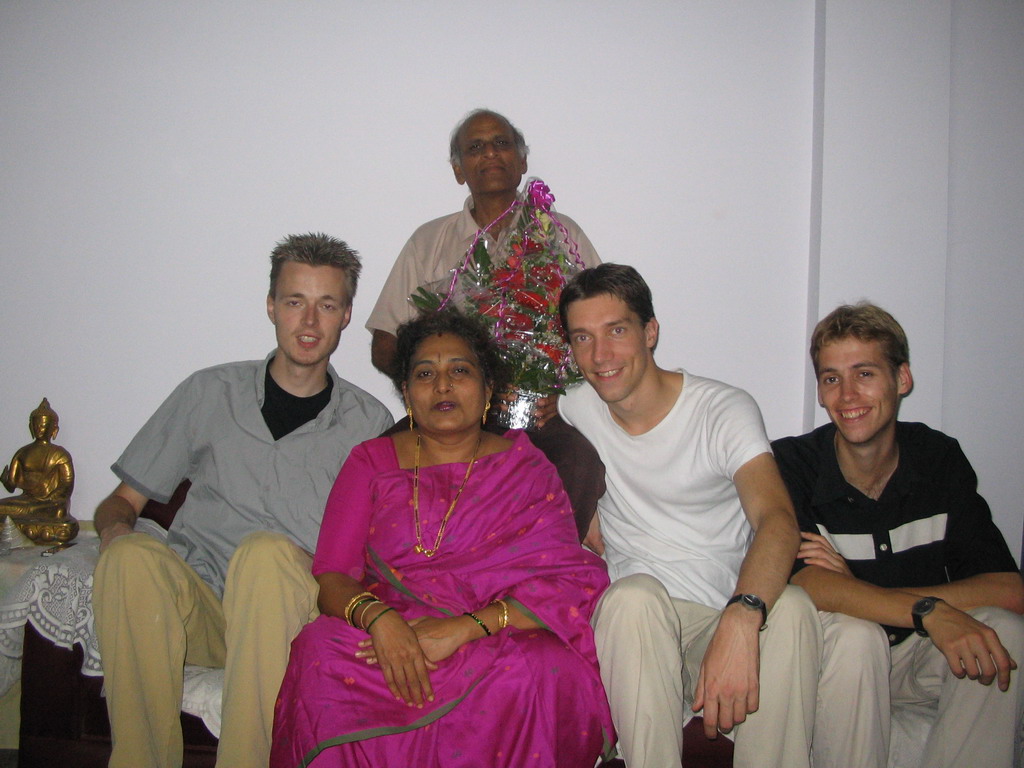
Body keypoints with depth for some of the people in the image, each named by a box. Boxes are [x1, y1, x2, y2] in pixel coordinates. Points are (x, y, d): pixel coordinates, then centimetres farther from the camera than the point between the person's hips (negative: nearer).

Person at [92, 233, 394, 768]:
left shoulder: (370, 424, 10)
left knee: (267, 552, -34)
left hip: (293, 613, -1)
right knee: (133, 557, -30)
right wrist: (115, 529, -8)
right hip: (196, 605, 2)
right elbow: (124, 499, 16)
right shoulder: (209, 392, 13)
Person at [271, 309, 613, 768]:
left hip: (497, 644, 0)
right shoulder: (372, 462, 14)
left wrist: (464, 627, -19)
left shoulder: (527, 468, 9)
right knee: (321, 651, -32)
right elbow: (331, 576, 3)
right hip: (387, 639, 0)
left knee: (539, 668, -34)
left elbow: (572, 585, -5)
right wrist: (378, 618, -21)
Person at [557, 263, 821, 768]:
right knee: (634, 595, -33)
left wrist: (740, 620, -43)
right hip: (635, 628, 2)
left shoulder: (726, 410, -6)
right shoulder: (575, 412, 6)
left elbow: (777, 519, -24)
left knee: (790, 608, -33)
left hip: (727, 615, -1)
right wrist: (586, 522, 3)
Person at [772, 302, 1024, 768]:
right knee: (853, 633, -33)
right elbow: (807, 584, -27)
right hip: (831, 660, -2)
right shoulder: (791, 464, -13)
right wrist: (927, 612, -39)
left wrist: (856, 590, -24)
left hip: (918, 658, 3)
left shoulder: (942, 459, -5)